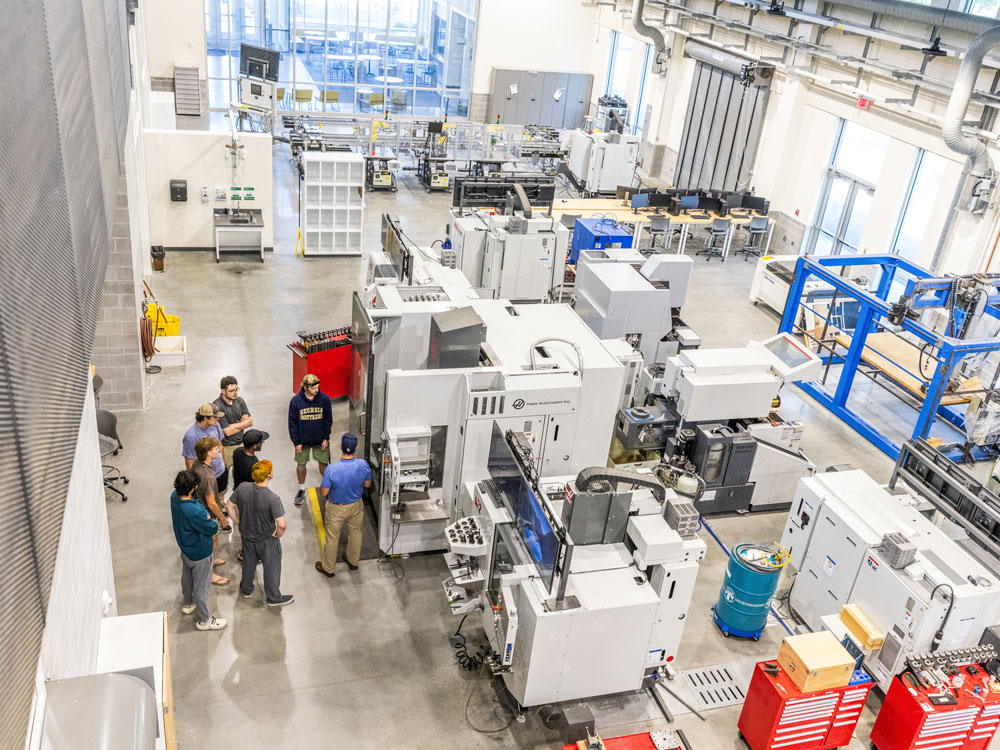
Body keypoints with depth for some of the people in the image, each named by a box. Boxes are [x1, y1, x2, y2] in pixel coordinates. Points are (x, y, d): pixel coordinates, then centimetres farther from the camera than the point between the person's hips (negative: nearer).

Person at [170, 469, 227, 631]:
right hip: (199, 554, -8)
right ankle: (204, 620, 32)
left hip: (184, 548, 8)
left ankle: (188, 604, 57)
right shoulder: (195, 512, -42)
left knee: (186, 577, 31)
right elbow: (213, 529, -27)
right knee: (201, 587, 12)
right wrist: (208, 519, -6)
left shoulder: (175, 497, -17)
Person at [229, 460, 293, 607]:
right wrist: (277, 535, -11)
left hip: (247, 536, 5)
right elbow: (281, 524, -33)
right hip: (267, 540, -5)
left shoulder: (242, 488, -20)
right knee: (271, 567, 19)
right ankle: (273, 598, 37)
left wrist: (240, 523, 7)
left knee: (248, 563, 29)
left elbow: (231, 508, -6)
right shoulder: (273, 499, -34)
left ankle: (246, 589, 52)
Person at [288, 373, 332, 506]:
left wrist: (326, 438, -4)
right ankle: (301, 489, 33)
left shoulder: (324, 398, -12)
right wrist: (296, 442, -7)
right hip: (302, 440, 0)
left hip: (321, 440, 0)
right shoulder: (296, 400, -14)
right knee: (301, 464, 12)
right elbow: (292, 423, -6)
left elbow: (328, 420, -1)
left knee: (323, 463, 8)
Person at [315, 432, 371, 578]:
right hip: (356, 505, 3)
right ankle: (353, 561, 50)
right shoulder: (363, 465, -25)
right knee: (355, 533, 28)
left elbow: (324, 492, -22)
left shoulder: (331, 469, -34)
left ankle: (328, 568, 40)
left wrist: (322, 486, -1)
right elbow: (367, 484, -6)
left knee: (332, 538, 20)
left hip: (336, 508, -2)